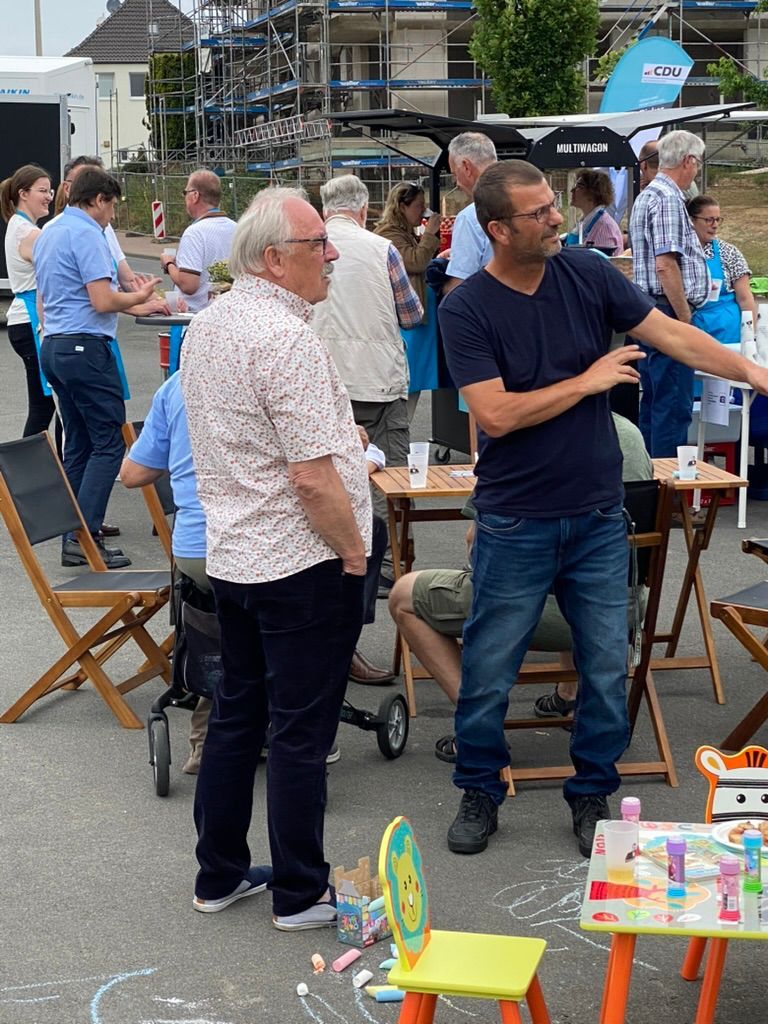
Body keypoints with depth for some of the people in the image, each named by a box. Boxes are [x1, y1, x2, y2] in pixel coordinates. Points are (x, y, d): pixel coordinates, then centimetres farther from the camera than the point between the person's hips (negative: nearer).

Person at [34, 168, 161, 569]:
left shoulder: (47, 234, 18)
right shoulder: (85, 234, -12)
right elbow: (103, 300, -18)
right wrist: (138, 296, -1)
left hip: (52, 346, 10)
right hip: (85, 346, -10)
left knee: (78, 443, 12)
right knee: (108, 442, -7)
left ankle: (74, 535, 11)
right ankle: (85, 535, -13)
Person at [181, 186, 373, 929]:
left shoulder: (205, 327, 8)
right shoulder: (286, 340, -22)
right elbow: (314, 477, -25)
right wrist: (354, 552, -12)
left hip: (230, 555, 9)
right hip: (302, 565, -9)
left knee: (236, 714, 17)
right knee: (300, 732, 2)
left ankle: (219, 874, 27)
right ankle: (300, 894, 13)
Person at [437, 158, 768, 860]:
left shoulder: (588, 274, -1)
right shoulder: (467, 310, -11)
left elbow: (671, 334, -2)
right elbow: (496, 413, -18)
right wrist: (589, 381, -13)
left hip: (598, 518, 3)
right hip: (515, 525, -3)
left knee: (608, 669, 8)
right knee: (489, 670, 7)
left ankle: (592, 795, 26)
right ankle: (480, 791, 27)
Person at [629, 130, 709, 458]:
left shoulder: (647, 196, 18)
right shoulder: (668, 199, -14)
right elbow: (665, 265, -21)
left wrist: (693, 285, 36)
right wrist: (685, 319, -18)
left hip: (650, 314, 11)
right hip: (669, 310, -11)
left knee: (654, 403, 14)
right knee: (674, 406, -8)